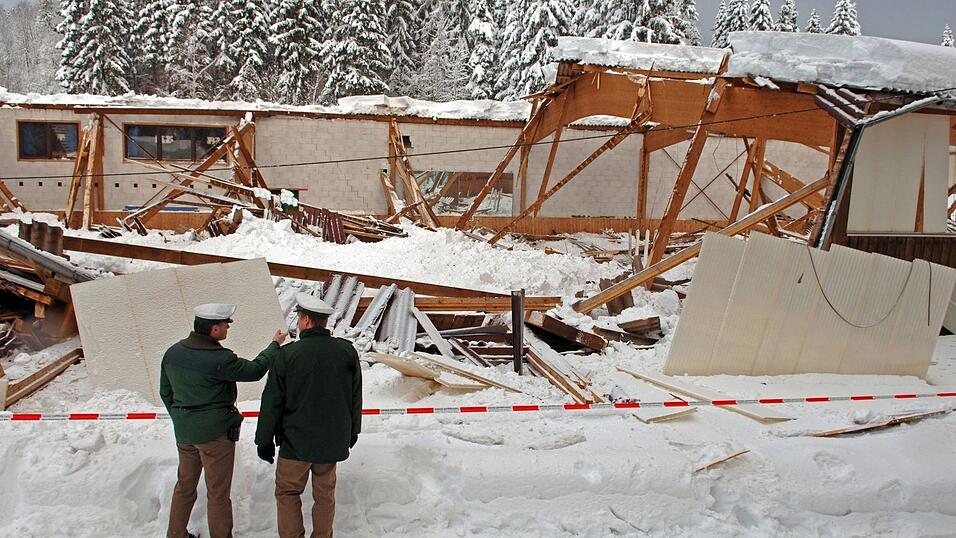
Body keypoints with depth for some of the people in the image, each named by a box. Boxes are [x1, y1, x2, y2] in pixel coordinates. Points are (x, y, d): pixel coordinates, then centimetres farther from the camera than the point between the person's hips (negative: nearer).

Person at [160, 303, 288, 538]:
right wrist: (275, 344, 4)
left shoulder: (172, 352, -1)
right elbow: (254, 370, -10)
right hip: (215, 432, -7)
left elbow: (165, 392, 9)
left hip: (183, 432, 7)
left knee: (185, 484, 22)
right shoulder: (220, 359, -23)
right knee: (218, 493, 7)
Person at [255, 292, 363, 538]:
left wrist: (265, 440, 2)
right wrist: (352, 431, 17)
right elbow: (355, 397, 4)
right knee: (325, 493, 17)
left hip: (296, 440, -3)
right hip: (333, 441, 3)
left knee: (287, 492, 14)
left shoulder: (288, 354, -15)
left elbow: (272, 402, -9)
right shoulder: (347, 351, -5)